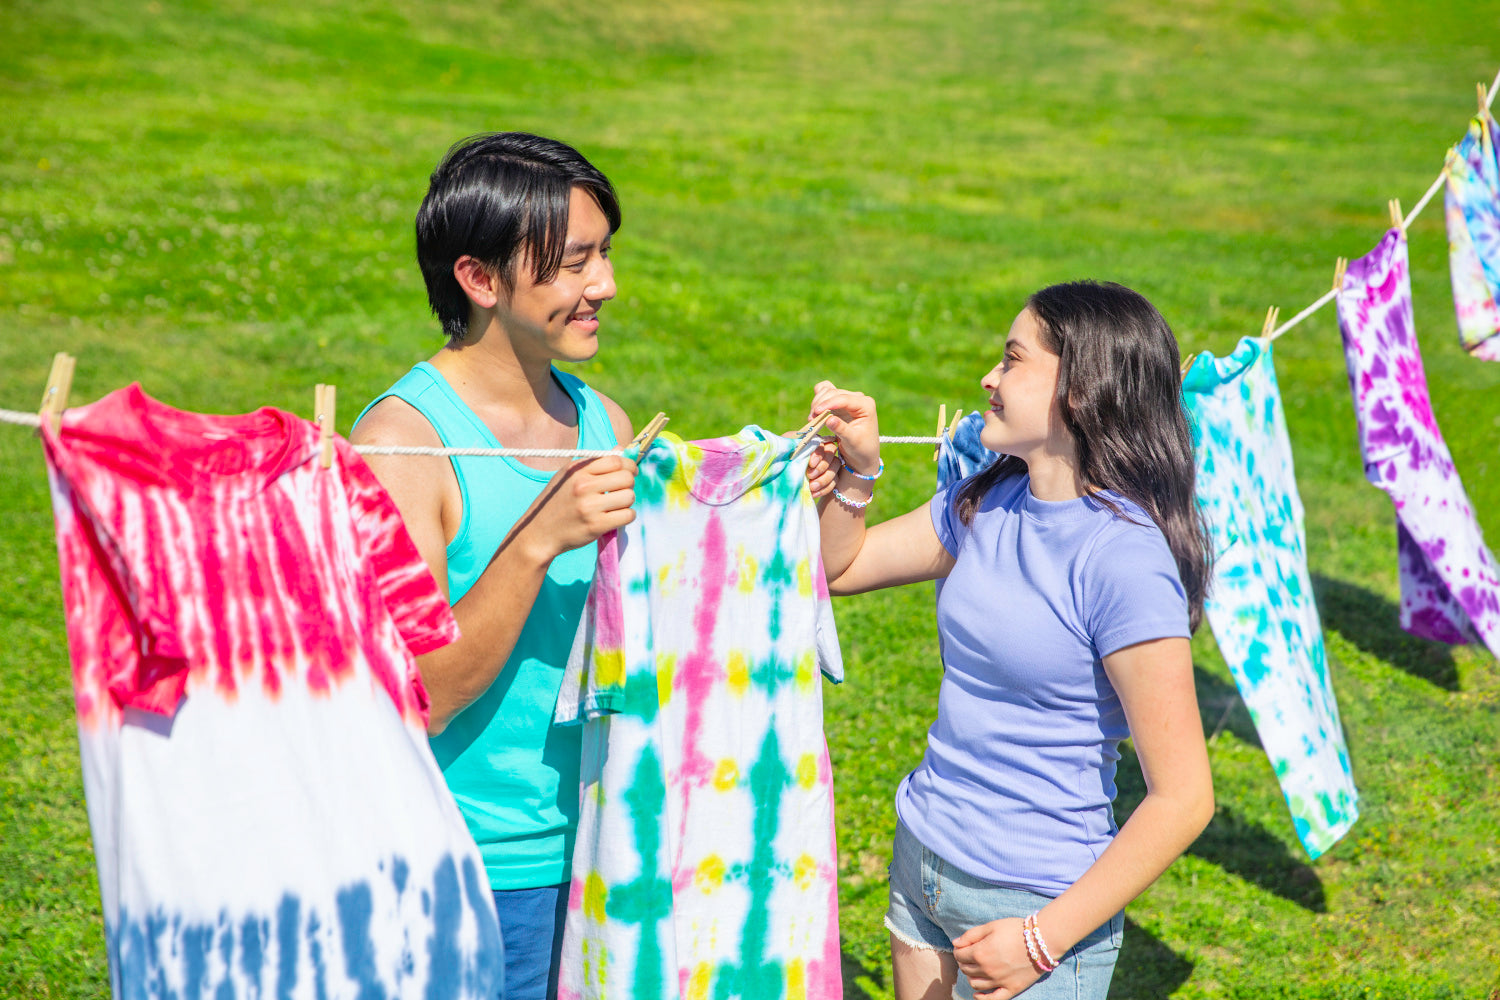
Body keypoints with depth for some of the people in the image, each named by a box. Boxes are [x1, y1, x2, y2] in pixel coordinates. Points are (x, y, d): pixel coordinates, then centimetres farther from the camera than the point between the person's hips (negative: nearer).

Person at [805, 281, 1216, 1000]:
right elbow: (839, 567, 15)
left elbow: (1182, 799, -21)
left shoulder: (1123, 556, -21)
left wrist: (1044, 940, -19)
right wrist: (857, 465, -4)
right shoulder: (987, 502, 0)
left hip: (1034, 901, -7)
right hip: (921, 861, 7)